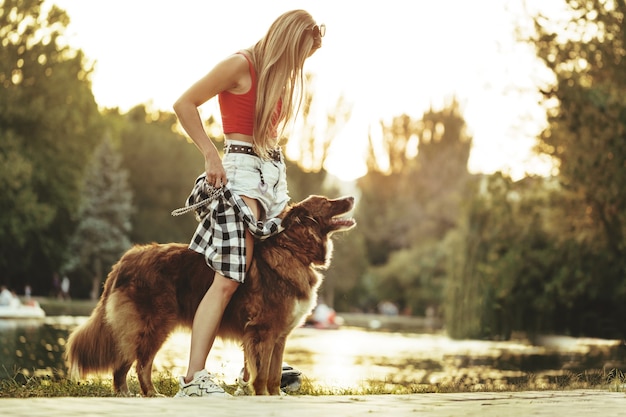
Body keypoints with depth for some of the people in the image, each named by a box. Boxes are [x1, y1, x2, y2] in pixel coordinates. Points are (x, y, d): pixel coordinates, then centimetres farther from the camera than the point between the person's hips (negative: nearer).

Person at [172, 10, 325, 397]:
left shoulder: (281, 77, 19)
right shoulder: (241, 64, -6)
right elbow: (185, 104, -9)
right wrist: (211, 154, -14)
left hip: (275, 173, 9)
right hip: (242, 170, -9)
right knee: (229, 279, -18)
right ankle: (193, 379, -22)